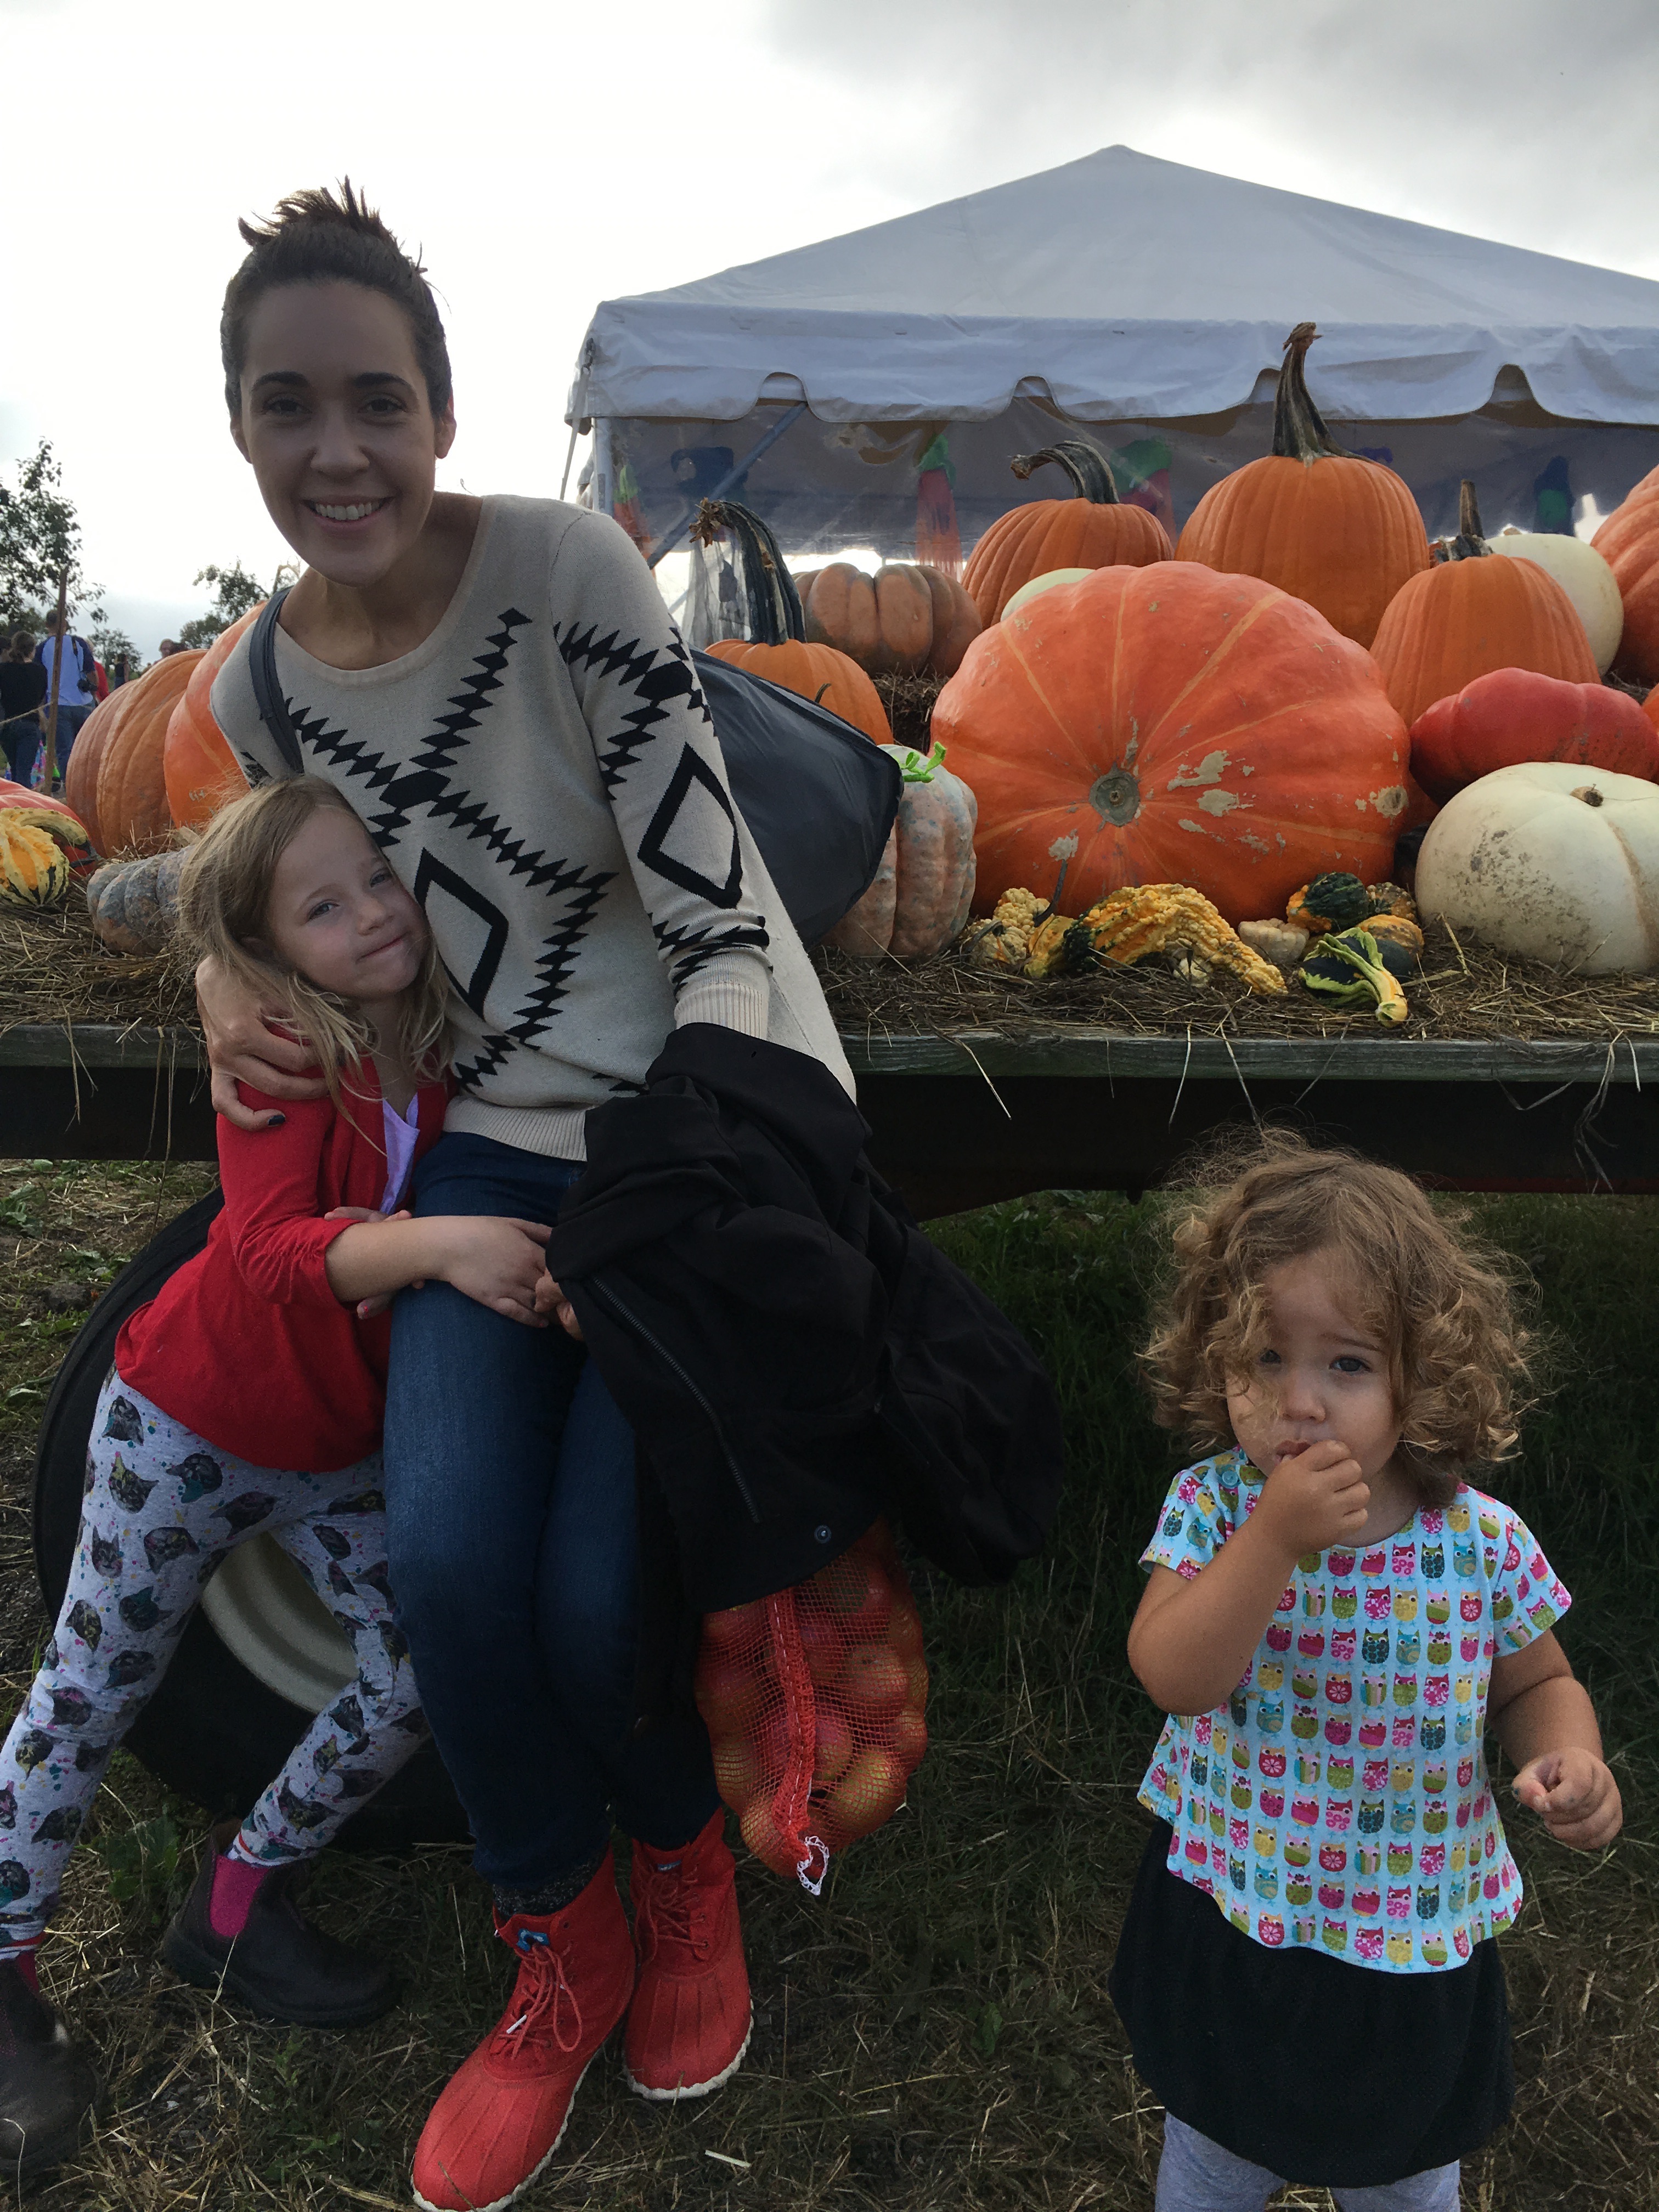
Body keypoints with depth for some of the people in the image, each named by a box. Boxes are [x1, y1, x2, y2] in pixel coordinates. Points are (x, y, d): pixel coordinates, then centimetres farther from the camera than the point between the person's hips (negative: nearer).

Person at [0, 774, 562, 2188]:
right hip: (190, 1433, -5)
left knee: (421, 1683, 2)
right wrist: (433, 1244, -52)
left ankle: (235, 1909, 25)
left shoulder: (443, 1054, -9)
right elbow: (271, 1249, -37)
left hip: (342, 1448, 5)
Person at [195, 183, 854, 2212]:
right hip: (507, 1132, 4)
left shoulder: (564, 569, -14)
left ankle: (684, 1859, 25)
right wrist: (232, 976, 4)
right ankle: (566, 1949, 16)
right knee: (449, 1554, -16)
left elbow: (716, 923, -18)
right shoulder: (265, 685, 4)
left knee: (597, 1602, -16)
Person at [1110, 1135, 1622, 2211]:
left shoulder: (1483, 1542, -18)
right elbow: (1177, 1679, -30)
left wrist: (1570, 1758, -22)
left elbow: (1535, 1683, -1)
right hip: (1227, 1918, 0)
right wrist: (1275, 1538, -39)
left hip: (1411, 1948, 1)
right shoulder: (1214, 1505, -20)